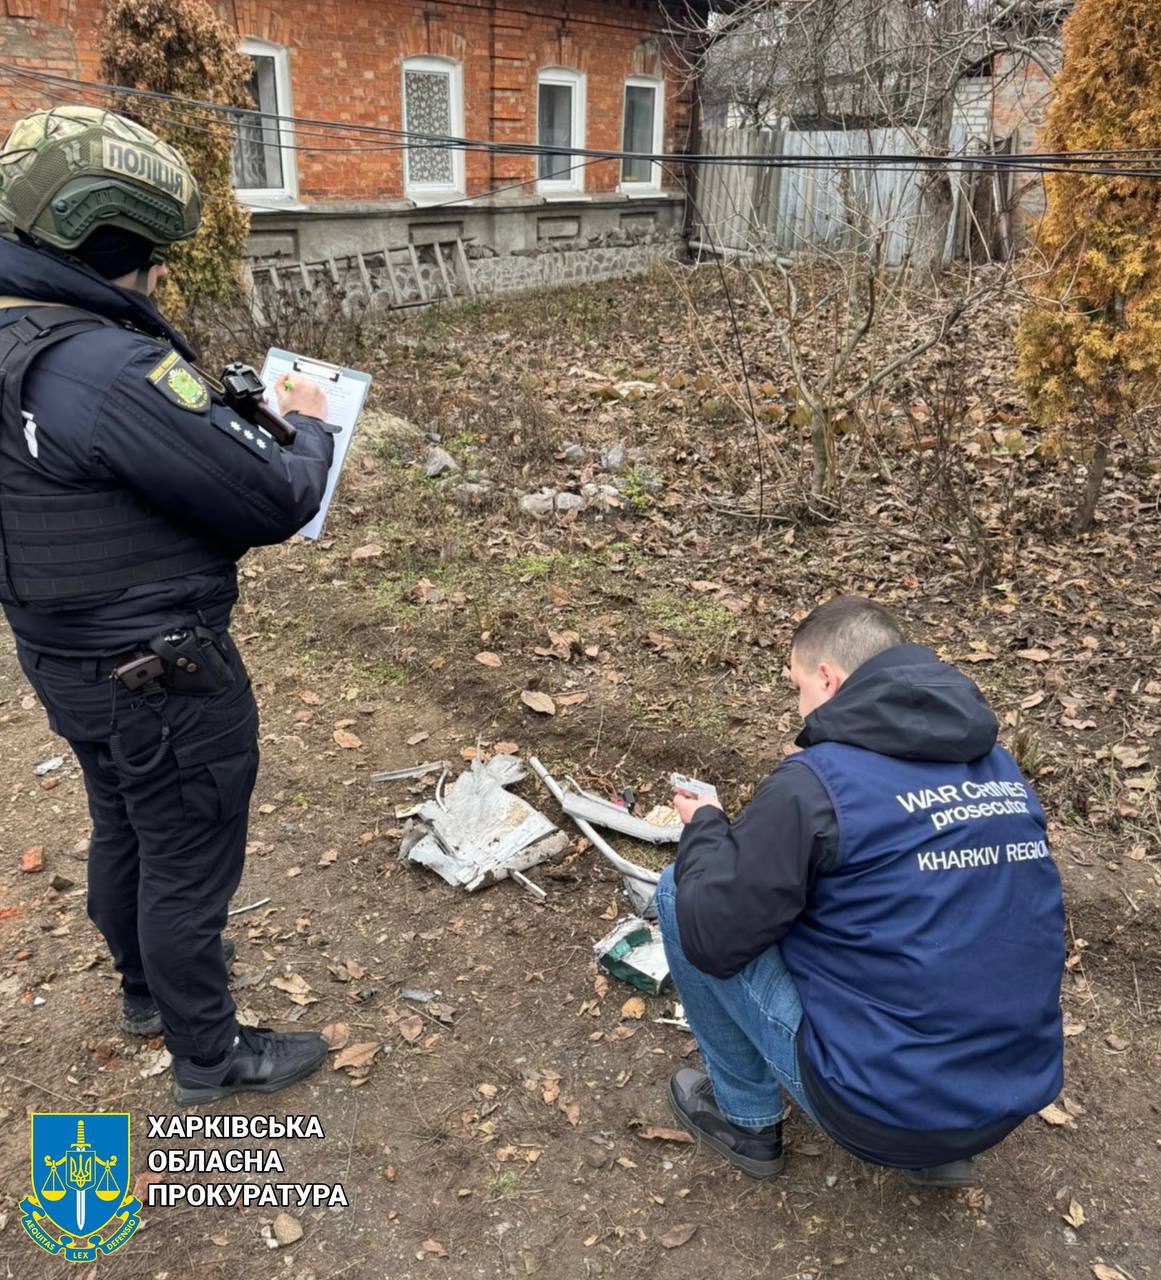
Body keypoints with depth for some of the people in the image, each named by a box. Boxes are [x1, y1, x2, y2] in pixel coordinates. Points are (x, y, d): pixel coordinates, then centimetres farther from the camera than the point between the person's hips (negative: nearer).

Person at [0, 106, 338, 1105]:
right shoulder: (113, 370, -30)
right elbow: (278, 500, -26)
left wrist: (207, 405, 1)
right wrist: (312, 429, -6)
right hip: (159, 676, -9)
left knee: (124, 832, 26)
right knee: (190, 862, 10)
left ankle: (148, 987, 50)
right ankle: (209, 1055, 31)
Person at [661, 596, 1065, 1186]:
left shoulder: (812, 785, -17)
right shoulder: (1002, 769, 4)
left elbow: (711, 937, -12)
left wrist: (705, 826, 7)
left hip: (882, 1108, -6)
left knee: (679, 892, 3)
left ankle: (749, 1120, 19)